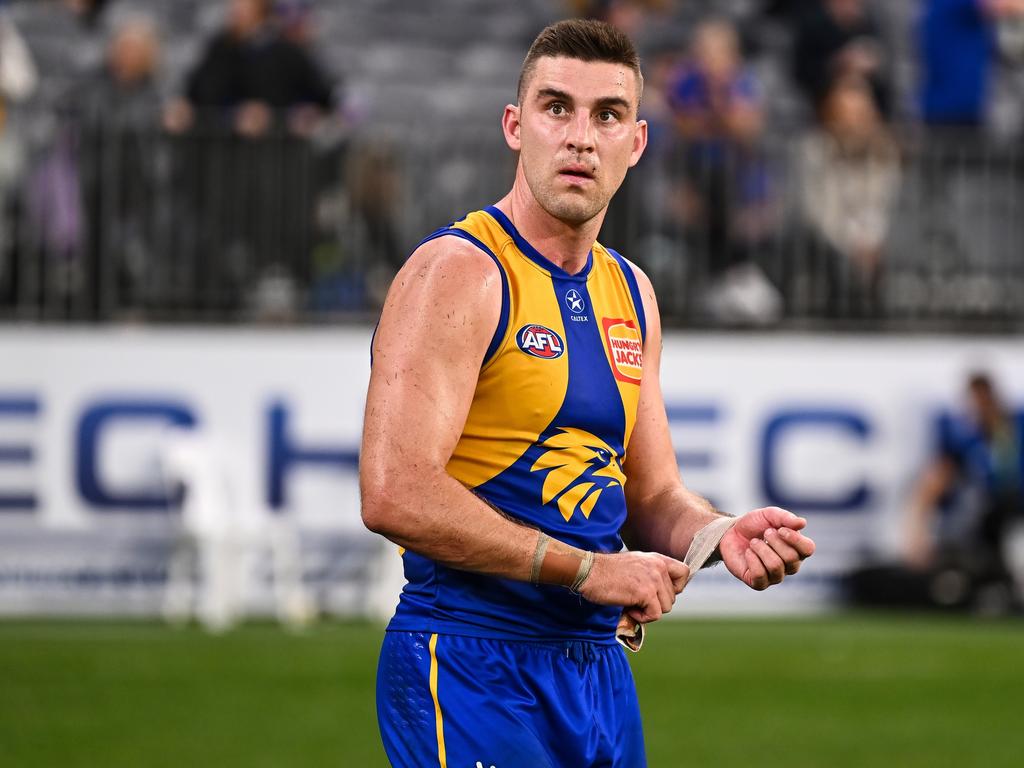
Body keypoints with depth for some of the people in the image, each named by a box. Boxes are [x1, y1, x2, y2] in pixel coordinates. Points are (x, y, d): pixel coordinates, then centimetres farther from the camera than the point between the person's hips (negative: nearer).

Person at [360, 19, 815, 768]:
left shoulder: (631, 293, 14)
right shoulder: (458, 272, -11)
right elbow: (395, 494, -21)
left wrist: (720, 534, -3)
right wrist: (589, 569, -17)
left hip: (598, 671, 8)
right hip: (473, 669, -7)